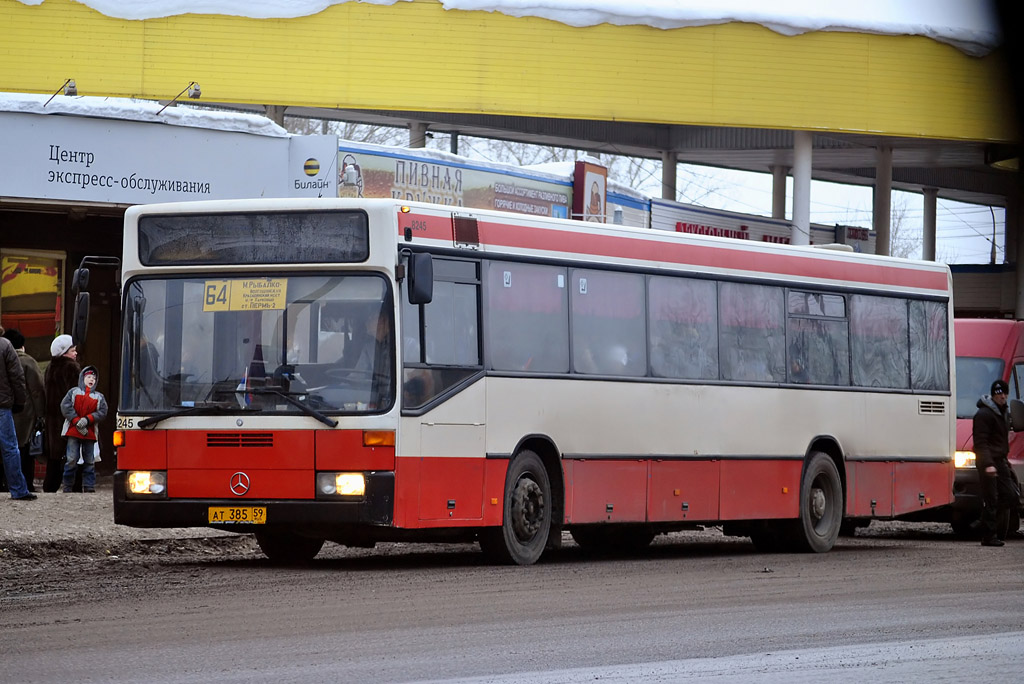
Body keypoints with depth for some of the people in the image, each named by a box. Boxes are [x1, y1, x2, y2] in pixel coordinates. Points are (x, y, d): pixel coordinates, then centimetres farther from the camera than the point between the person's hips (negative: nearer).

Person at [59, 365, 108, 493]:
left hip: (89, 432, 3)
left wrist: (87, 419, -13)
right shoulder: (73, 392, 6)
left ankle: (89, 487, 7)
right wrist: (77, 422, -13)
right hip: (73, 431, -3)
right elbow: (65, 406, -5)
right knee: (72, 459, -6)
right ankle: (68, 487, 2)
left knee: (90, 461, 3)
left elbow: (102, 412, 1)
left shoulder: (99, 397, 12)